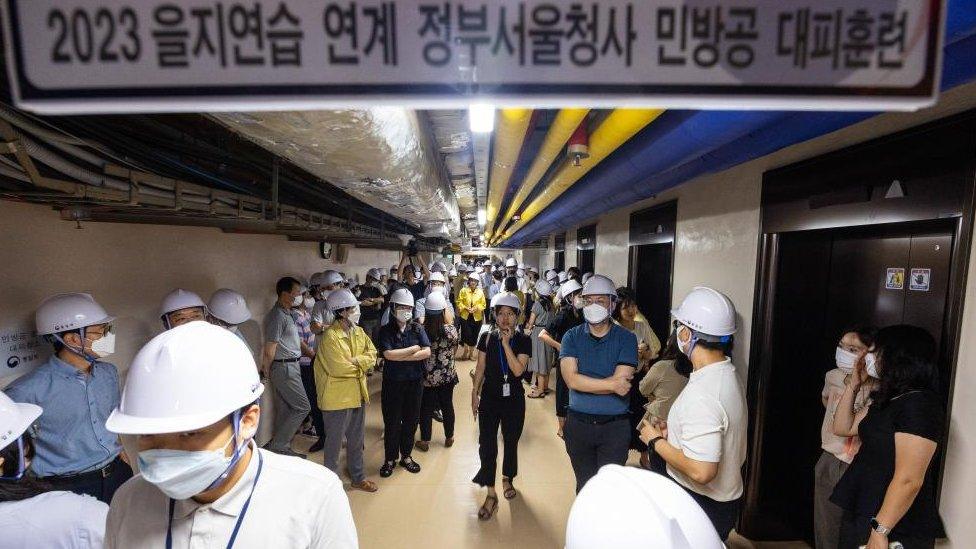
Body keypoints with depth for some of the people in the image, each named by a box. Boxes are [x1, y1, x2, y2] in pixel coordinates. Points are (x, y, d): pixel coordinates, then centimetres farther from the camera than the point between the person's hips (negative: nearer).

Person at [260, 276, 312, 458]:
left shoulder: (288, 314, 13)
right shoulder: (277, 316, -18)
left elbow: (297, 340, 19)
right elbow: (270, 349, -18)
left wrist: (313, 354, 12)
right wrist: (267, 371, -7)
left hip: (291, 366, 9)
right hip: (284, 368, -9)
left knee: (285, 410, 15)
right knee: (302, 407, -4)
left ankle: (282, 448, 26)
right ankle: (276, 445, 6)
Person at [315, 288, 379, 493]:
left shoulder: (359, 332, 3)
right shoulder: (330, 336, -20)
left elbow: (372, 355, -1)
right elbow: (339, 368, -25)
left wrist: (354, 361, -18)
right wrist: (361, 364, -9)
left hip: (358, 394, 7)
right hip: (337, 397, -7)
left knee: (357, 440, 20)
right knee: (334, 442, 11)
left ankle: (358, 477, 36)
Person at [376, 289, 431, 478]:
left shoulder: (417, 329, -1)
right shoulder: (386, 331, -6)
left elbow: (427, 352, -12)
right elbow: (388, 354, -21)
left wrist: (401, 357, -17)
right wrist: (413, 350, -14)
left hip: (415, 382, 2)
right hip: (393, 383, -2)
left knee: (411, 420, 14)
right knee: (391, 422, 10)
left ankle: (406, 456, 34)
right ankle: (390, 459, 29)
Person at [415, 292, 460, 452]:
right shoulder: (450, 329, -17)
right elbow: (455, 350, 0)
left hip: (427, 377, -1)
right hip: (448, 376, 1)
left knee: (426, 408, 14)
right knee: (447, 406, 17)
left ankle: (425, 441, 27)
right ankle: (449, 438, 34)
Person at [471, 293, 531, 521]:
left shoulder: (523, 340, -8)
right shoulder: (487, 338, -4)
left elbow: (518, 370, -20)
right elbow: (480, 368, 3)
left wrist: (506, 343, -22)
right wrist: (475, 393, 4)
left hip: (514, 399, 0)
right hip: (489, 398, 1)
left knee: (511, 442, 17)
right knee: (487, 445, -2)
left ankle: (507, 479, 42)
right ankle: (491, 494, 12)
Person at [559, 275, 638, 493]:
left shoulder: (626, 339, -7)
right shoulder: (572, 337, -3)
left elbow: (622, 384, -17)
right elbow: (571, 380, -16)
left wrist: (585, 382, -15)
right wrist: (611, 384, -18)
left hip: (615, 426, -2)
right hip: (578, 424, 2)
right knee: (584, 485, 21)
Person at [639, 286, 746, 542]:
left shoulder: (701, 394, -31)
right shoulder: (728, 374, 0)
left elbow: (701, 471, -32)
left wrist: (656, 441, -19)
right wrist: (673, 433, 4)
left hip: (701, 504, -8)